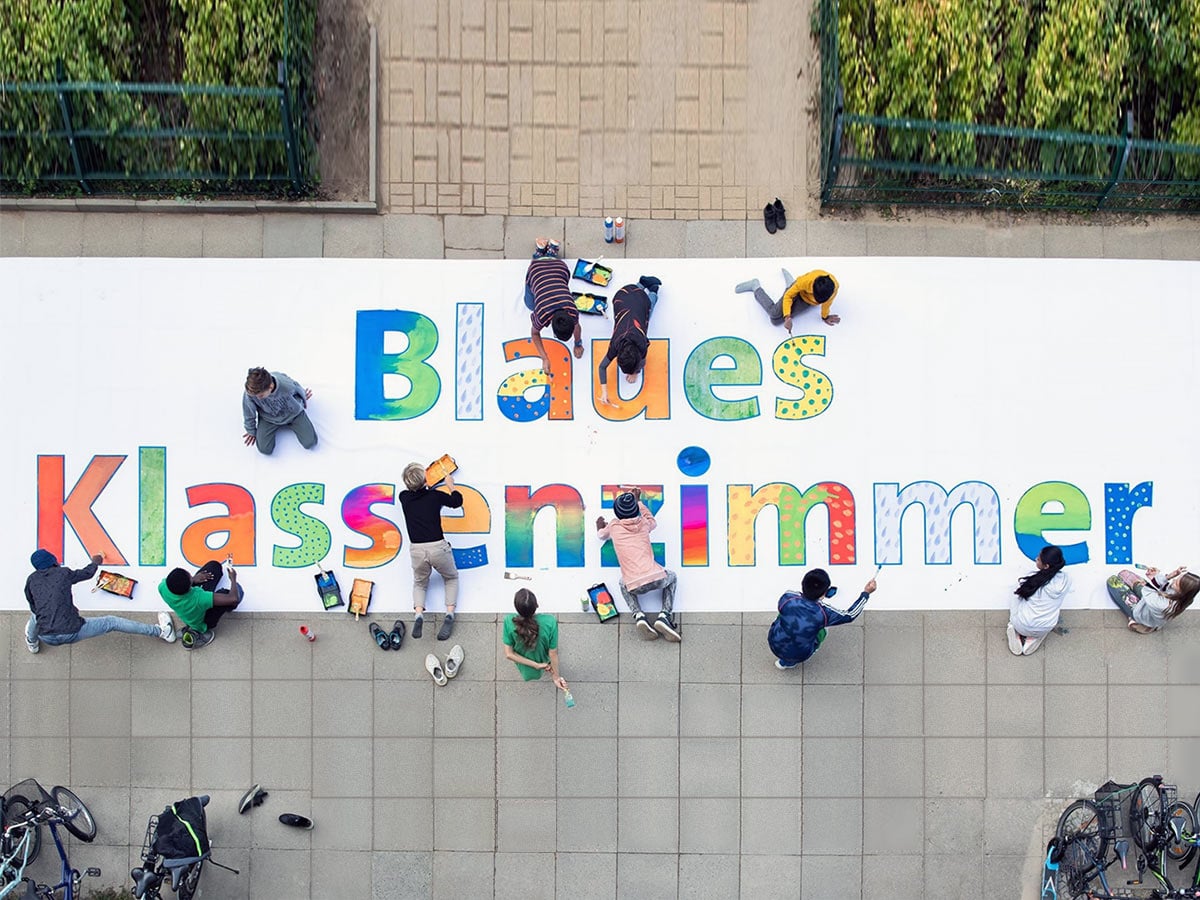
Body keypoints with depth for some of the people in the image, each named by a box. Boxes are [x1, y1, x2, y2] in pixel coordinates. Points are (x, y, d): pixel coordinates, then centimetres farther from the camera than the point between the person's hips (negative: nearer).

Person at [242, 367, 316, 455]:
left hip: (293, 414, 0)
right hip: (269, 419, 0)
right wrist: (252, 432, 3)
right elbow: (248, 414, -13)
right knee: (265, 449, -16)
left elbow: (299, 389, -8)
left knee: (310, 443, -2)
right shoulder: (250, 392, -34)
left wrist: (304, 400, 15)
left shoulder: (287, 386, -36)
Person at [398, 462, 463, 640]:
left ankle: (419, 614, -3)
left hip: (416, 550, 2)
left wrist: (426, 485, 46)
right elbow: (457, 501, 18)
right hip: (438, 547, -1)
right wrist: (450, 485, 35)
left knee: (419, 583, 27)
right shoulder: (435, 496, 0)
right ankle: (449, 614, 1)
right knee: (451, 578, 25)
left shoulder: (404, 497, 5)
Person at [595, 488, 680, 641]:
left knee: (624, 585, 36)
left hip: (635, 586, 0)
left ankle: (638, 616, 8)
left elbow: (602, 536, 37)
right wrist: (638, 501, 51)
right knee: (671, 577, 34)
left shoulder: (613, 526, 11)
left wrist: (600, 526, 59)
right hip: (657, 578, 0)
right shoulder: (644, 523, 14)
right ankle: (664, 615, 10)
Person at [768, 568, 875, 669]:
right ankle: (788, 663, 24)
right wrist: (866, 593, 1)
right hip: (798, 656, -2)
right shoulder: (824, 613, -27)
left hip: (774, 646, 2)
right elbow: (850, 615, -8)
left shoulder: (787, 597, -23)